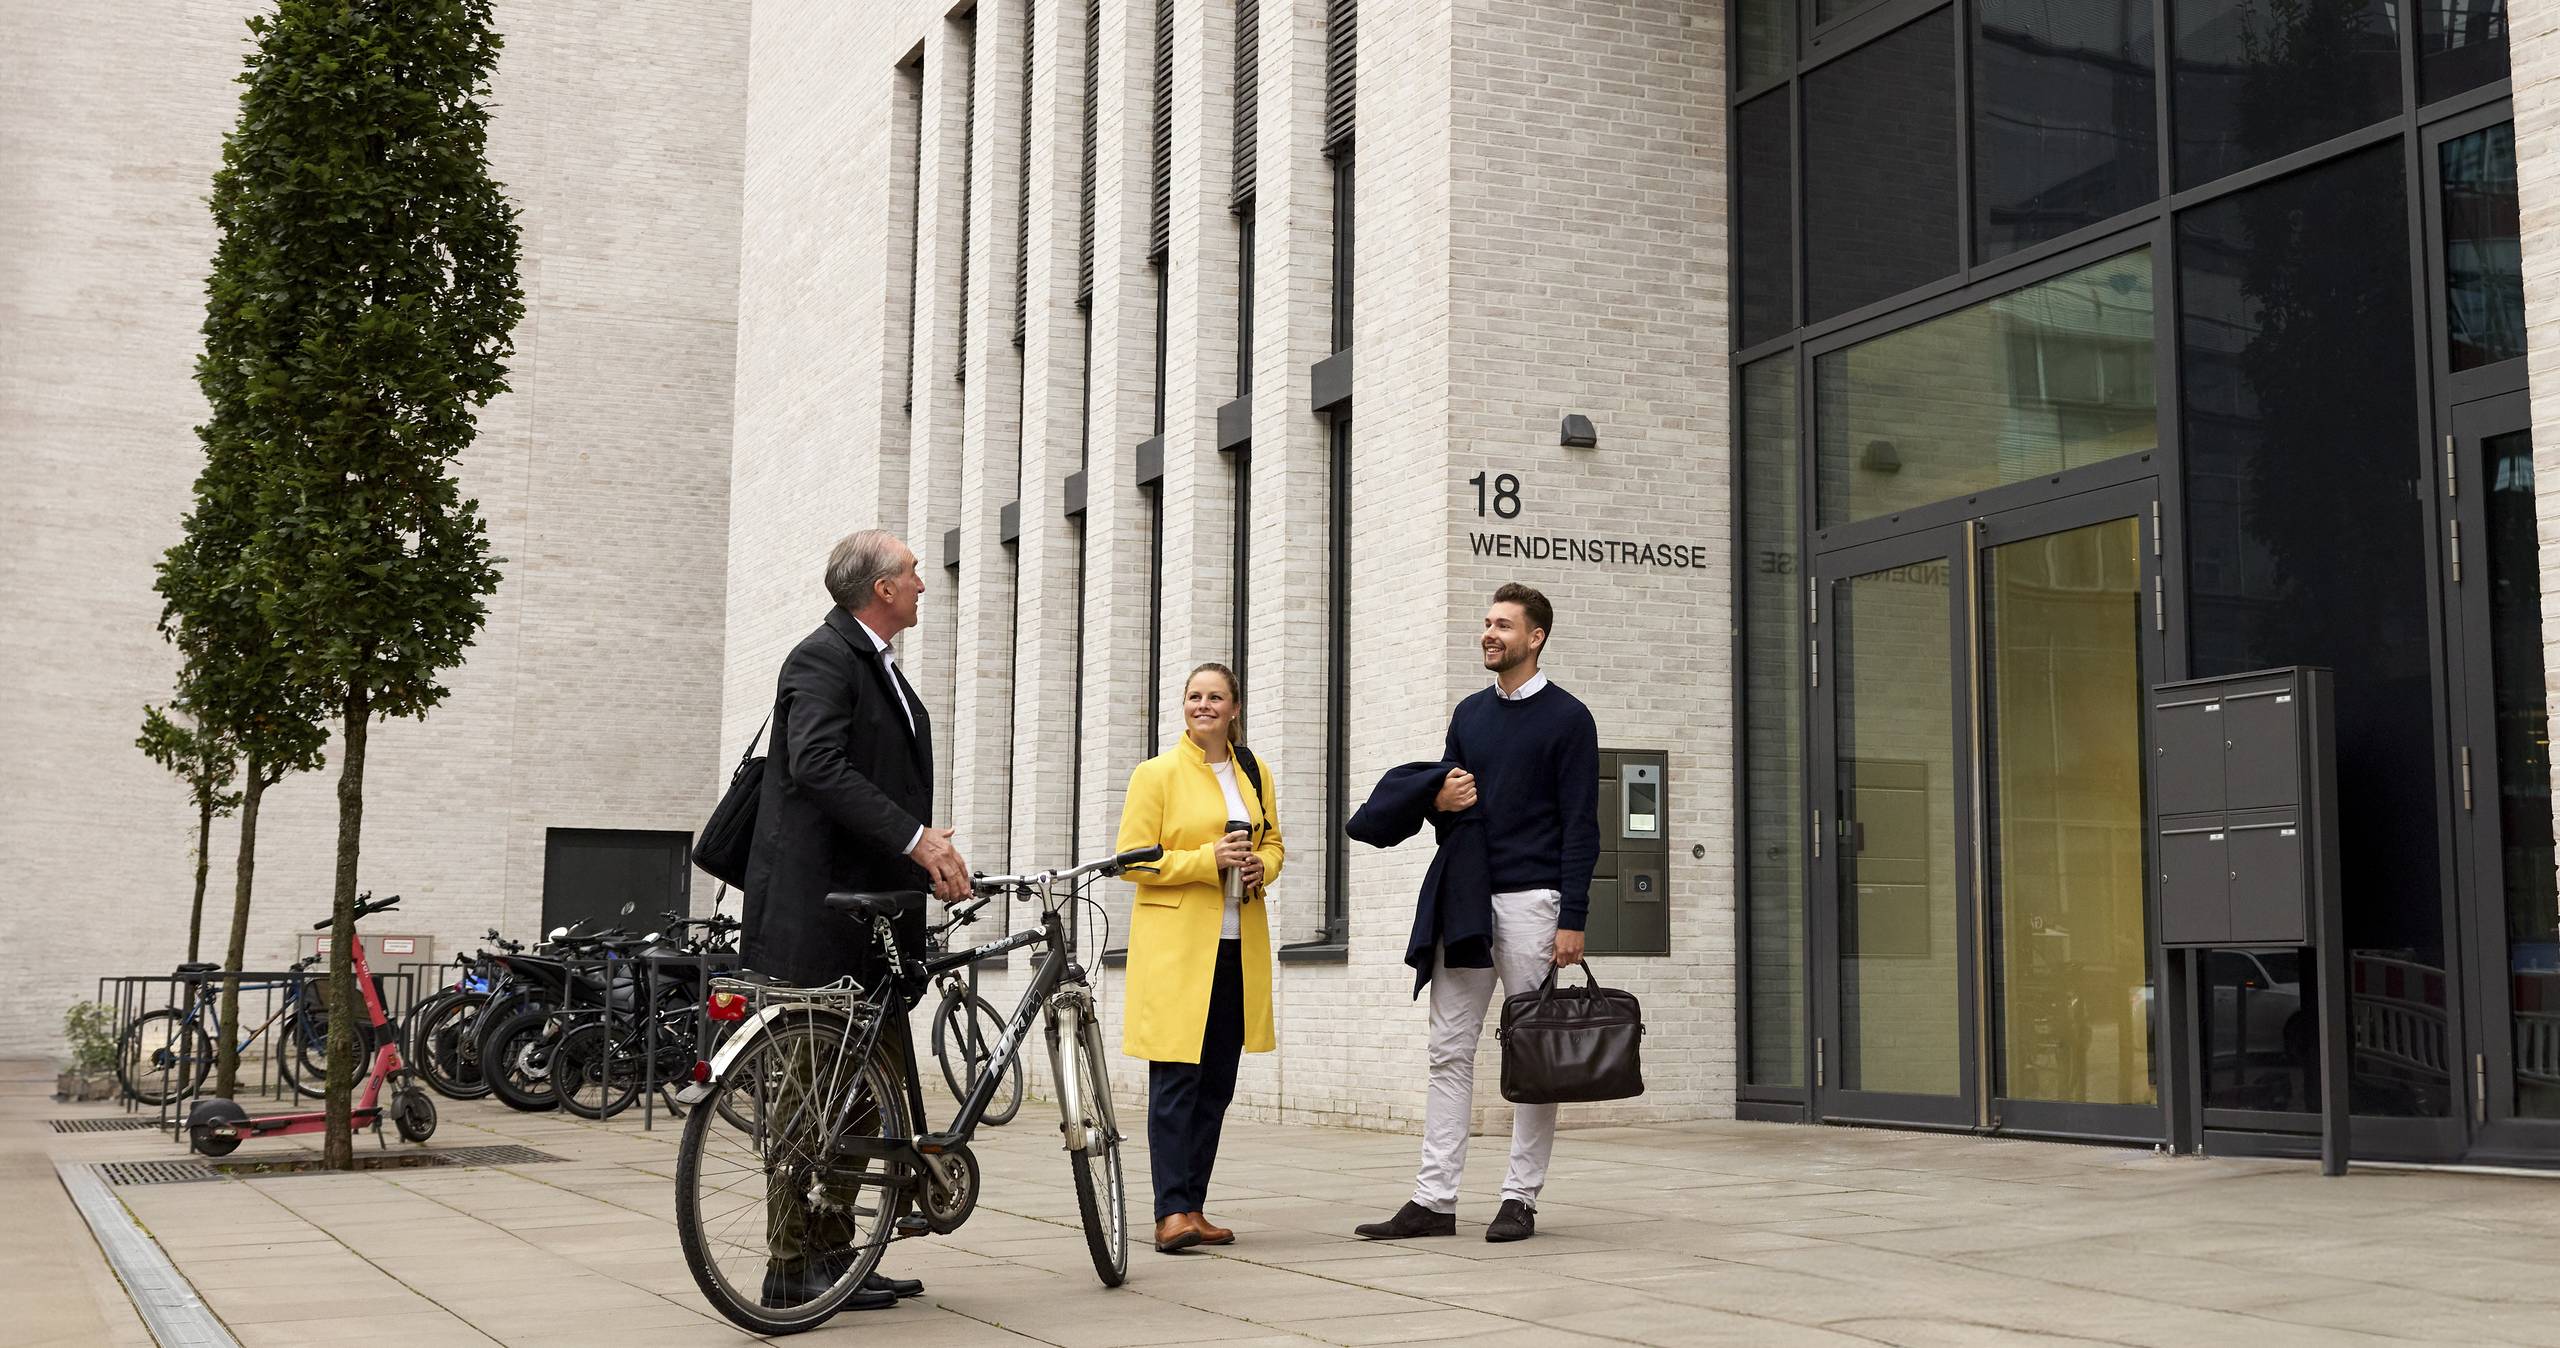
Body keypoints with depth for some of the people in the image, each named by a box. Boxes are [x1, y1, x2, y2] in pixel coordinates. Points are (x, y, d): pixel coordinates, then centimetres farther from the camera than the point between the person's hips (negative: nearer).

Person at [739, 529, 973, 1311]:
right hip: (817, 909, -10)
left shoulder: (880, 667, 21)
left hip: (869, 903, 10)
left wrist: (932, 857, 2)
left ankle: (835, 1254, 18)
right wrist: (915, 837, -26)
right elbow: (819, 767, -22)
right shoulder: (822, 659, -9)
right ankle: (795, 1266, 2)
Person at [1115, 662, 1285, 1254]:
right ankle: (1171, 1213, -11)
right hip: (1175, 946, -5)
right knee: (1175, 1080, -10)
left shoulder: (1255, 773, 14)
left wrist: (1262, 867, 0)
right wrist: (1208, 859, -17)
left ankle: (1193, 1207, 15)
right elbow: (1133, 859, -5)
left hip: (1238, 947, 6)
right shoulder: (1157, 773, -2)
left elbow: (1273, 842, 24)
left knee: (1217, 1084, 7)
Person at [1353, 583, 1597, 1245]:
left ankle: (1521, 1199, 7)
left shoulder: (1566, 717, -1)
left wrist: (1572, 921, -13)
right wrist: (1442, 800, -3)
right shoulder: (1469, 714, 16)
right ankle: (1434, 1200, 4)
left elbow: (1580, 826, -6)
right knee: (1449, 1051, 3)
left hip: (1532, 901, -6)